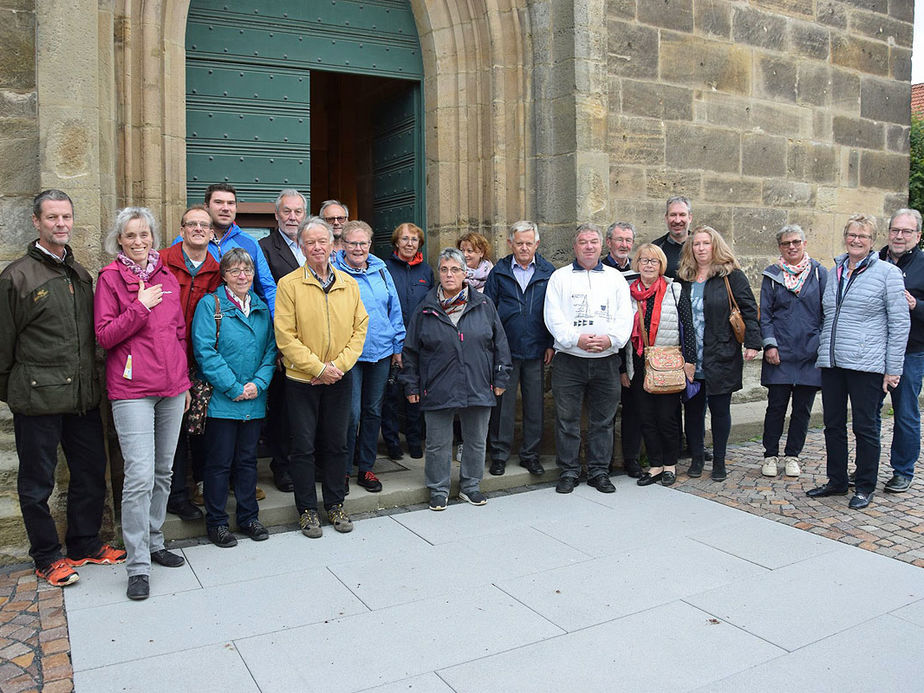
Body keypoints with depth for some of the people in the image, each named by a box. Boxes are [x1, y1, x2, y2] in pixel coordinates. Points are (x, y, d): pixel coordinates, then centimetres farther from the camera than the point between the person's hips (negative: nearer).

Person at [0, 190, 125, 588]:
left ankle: (86, 544, 30)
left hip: (83, 395, 6)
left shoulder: (80, 274, 12)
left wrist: (91, 382, 14)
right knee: (37, 482, 7)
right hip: (38, 398, -5)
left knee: (91, 473, 13)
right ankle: (47, 558, 23)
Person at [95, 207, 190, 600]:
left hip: (171, 387, 5)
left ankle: (154, 543, 28)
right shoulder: (111, 277, -2)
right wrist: (140, 307, -15)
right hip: (132, 390, -5)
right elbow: (104, 336, -7)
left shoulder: (167, 278, 12)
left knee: (163, 471, 13)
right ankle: (138, 566, 1)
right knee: (139, 477, -9)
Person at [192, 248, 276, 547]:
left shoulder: (262, 308, 11)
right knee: (219, 462, 4)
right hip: (221, 400, -4)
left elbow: (271, 349, 8)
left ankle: (248, 517, 26)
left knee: (247, 460, 14)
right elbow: (205, 351, -13)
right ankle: (216, 522, 17)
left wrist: (258, 383, -8)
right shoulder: (210, 305, -5)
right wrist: (234, 388, -15)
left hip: (255, 400, 5)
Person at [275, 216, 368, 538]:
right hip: (301, 379, -3)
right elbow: (285, 336, -11)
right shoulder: (289, 284, -6)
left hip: (339, 379, 3)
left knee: (336, 444, 13)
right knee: (304, 447, 6)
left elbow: (359, 328, 3)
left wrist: (339, 364, -10)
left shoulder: (349, 283, 5)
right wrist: (318, 368, -15)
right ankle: (307, 509, 20)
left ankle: (335, 505, 28)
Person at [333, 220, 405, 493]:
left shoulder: (381, 271, 8)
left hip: (381, 353, 4)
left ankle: (366, 467, 23)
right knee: (351, 413, -4)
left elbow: (394, 310, 14)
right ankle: (343, 469, 12)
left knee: (373, 410, 11)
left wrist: (398, 347, 12)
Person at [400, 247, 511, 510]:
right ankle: (438, 490, 23)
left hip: (478, 388, 1)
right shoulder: (426, 309, 2)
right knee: (438, 444, 7)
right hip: (438, 390, -1)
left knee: (476, 441, 12)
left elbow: (499, 342, 8)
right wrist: (411, 385, 5)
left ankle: (471, 486, 30)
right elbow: (411, 350, 7)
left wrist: (500, 378, 5)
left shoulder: (483, 305, 3)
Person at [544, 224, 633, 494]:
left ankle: (599, 472, 19)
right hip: (569, 360, -2)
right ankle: (568, 472, 14)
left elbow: (625, 316, 4)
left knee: (603, 420, 7)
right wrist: (576, 338, -18)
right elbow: (553, 317, -3)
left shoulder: (615, 277, 12)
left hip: (607, 360, 2)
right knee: (567, 419, 2)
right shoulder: (559, 277, 7)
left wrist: (611, 338, -15)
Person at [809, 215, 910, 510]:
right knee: (833, 424, 10)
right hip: (831, 363, 5)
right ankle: (836, 480, 24)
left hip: (867, 364, -5)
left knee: (865, 427, 2)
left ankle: (865, 487, 16)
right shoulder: (834, 272, 13)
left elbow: (900, 323, -4)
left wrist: (893, 369, -8)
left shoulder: (887, 273, -2)